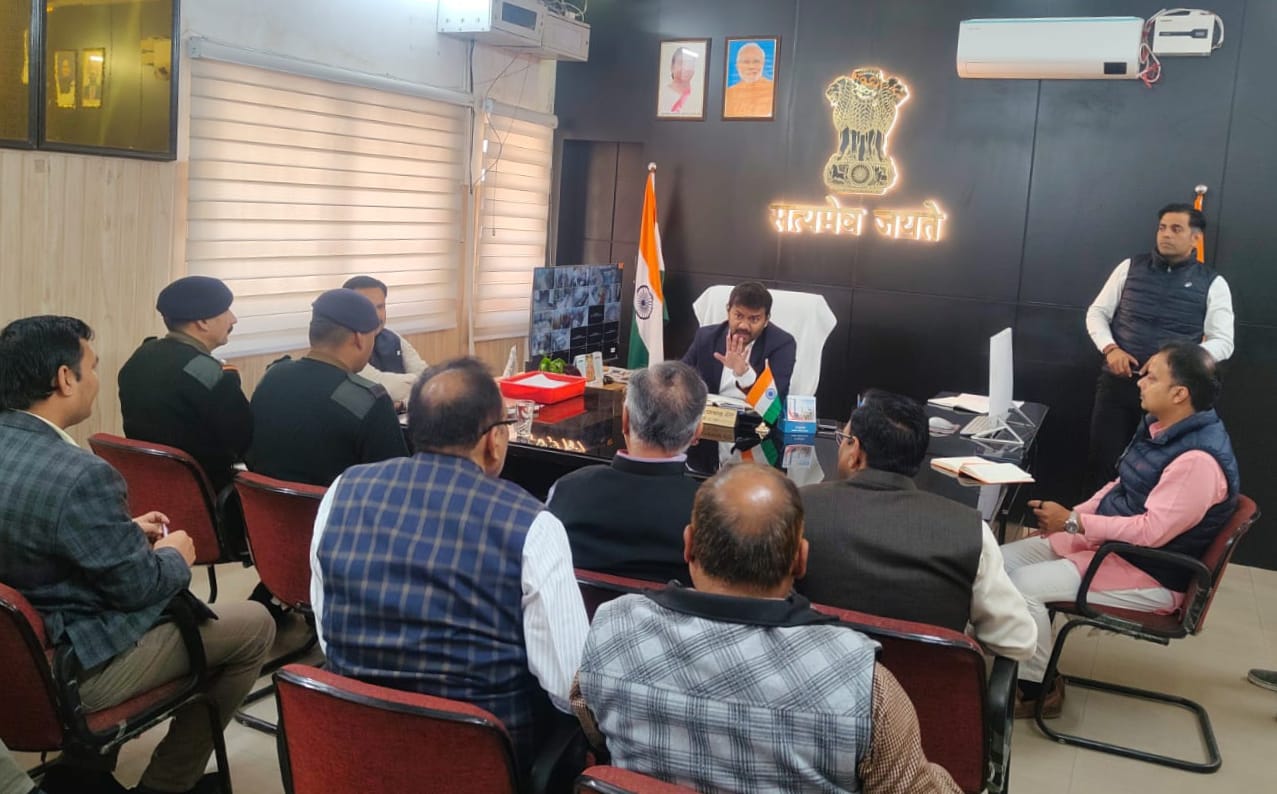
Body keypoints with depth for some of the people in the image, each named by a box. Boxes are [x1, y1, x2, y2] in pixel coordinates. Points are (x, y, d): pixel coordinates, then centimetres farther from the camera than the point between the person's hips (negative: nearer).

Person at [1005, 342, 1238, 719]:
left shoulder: (1199, 459, -27)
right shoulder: (1159, 426, 3)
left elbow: (1151, 531, -28)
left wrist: (1073, 523, -23)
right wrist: (1075, 515, 1)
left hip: (1149, 574, -10)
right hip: (1106, 541, 10)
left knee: (1021, 586, -21)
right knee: (1001, 561, 0)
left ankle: (1040, 689, -1)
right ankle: (1026, 667, 9)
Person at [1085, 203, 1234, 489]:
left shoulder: (1212, 283, 1)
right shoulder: (1131, 267, 6)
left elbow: (1222, 343, -2)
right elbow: (1097, 312, 8)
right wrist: (1110, 349, -11)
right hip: (1117, 383, 1)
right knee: (1103, 463, 2)